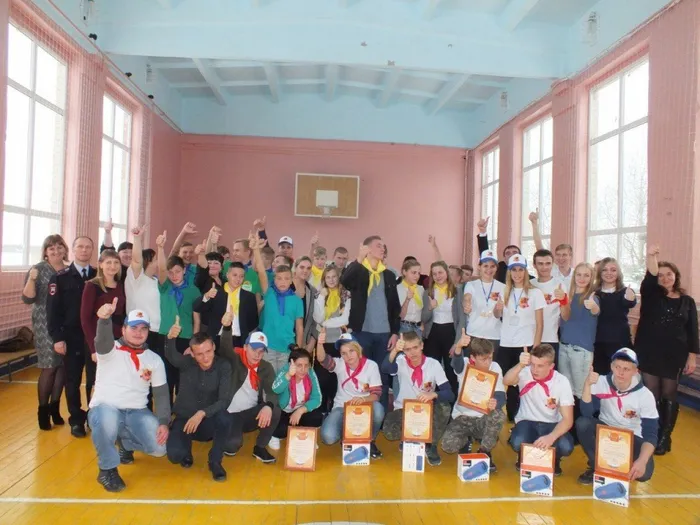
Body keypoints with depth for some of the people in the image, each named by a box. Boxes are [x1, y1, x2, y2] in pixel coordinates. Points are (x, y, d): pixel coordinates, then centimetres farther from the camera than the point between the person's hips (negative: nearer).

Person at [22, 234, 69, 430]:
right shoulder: (39, 269, -5)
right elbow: (27, 298, -12)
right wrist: (31, 279, -25)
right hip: (45, 325, -4)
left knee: (63, 366, 6)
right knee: (49, 367, -3)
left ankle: (54, 407, 22)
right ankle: (43, 410, 14)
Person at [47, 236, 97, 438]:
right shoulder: (60, 278, 0)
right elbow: (53, 310, -4)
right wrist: (57, 338, -10)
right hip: (71, 337, -1)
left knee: (95, 379, 4)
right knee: (73, 381, 9)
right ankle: (76, 420, 22)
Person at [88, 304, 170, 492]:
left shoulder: (155, 359, 6)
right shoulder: (110, 350, -5)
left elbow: (161, 393, 5)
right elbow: (102, 341, -30)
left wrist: (163, 422, -10)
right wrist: (104, 319, -53)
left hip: (137, 413, 4)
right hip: (105, 409, -3)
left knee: (159, 448, -15)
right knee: (107, 420, -39)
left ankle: (125, 442, 20)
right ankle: (107, 470, -10)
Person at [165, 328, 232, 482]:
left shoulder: (223, 366, -12)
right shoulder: (186, 362, -11)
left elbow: (224, 400, -19)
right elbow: (171, 356, -35)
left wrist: (202, 413, -35)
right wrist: (170, 338, -57)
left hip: (208, 422, 0)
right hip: (184, 420, 1)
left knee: (224, 417, -34)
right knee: (174, 455, -27)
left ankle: (215, 461, -9)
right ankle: (187, 450, 14)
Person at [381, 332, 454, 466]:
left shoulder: (434, 364, -12)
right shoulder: (401, 361, -11)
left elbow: (449, 394, -19)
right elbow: (385, 369, -36)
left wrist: (433, 394, -40)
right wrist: (395, 350, -53)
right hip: (403, 410, 0)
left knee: (444, 407, -32)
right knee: (389, 431, -29)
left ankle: (431, 446, -7)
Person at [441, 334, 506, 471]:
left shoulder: (495, 368, -9)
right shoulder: (464, 365, -13)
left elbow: (501, 396, -18)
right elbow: (456, 362, -39)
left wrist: (496, 403, -44)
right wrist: (459, 346, -63)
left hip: (484, 418, 0)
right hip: (462, 417, 0)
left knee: (499, 415, -34)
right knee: (448, 445, -26)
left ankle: (484, 452, -5)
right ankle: (466, 441, 14)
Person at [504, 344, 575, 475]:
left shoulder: (562, 382, -15)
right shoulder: (525, 373, -15)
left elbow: (568, 419, -18)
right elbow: (506, 381, -37)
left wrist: (551, 437, -37)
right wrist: (520, 365, -56)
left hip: (552, 424, 1)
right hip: (527, 422, -1)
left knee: (566, 447, -31)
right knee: (517, 443, -33)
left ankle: (554, 460, 8)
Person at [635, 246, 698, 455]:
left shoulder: (687, 301, 5)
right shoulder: (650, 295, 2)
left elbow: (692, 331, 5)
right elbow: (649, 278, -19)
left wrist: (692, 357, 0)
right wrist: (651, 257, -35)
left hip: (674, 355, 1)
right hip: (649, 353, -1)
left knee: (669, 395, 7)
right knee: (651, 395, 2)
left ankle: (664, 438, 18)